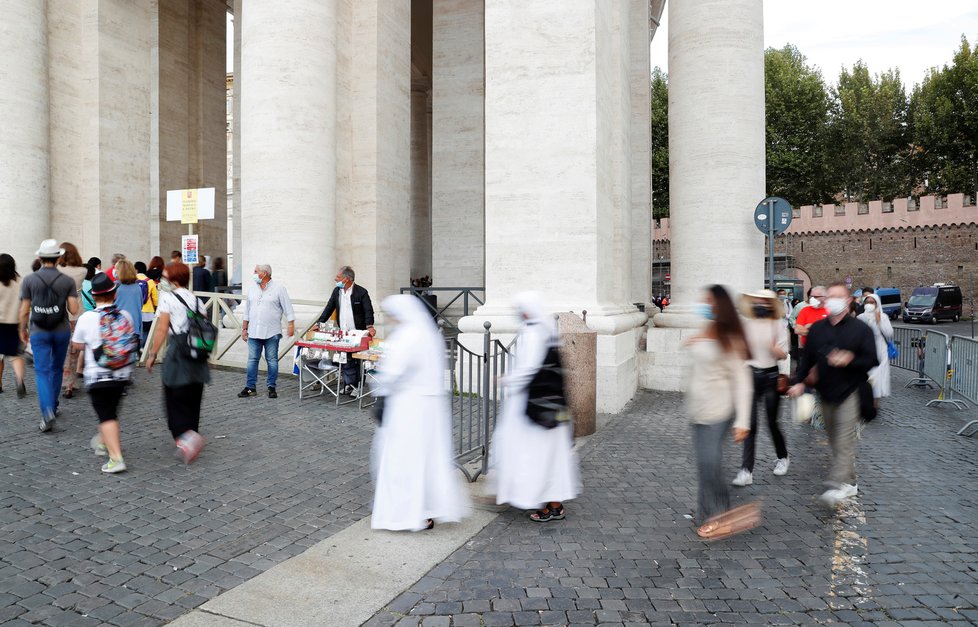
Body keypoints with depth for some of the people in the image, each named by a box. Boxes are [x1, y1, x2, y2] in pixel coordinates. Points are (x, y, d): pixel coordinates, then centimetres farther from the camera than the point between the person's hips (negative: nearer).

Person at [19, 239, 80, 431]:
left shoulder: (29, 280, -6)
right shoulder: (67, 281, -6)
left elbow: (24, 311, -4)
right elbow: (74, 309, -9)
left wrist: (23, 330, 11)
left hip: (38, 332, -1)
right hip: (62, 331, 1)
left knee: (42, 371, -1)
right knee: (57, 369, 17)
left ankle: (47, 411, -16)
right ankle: (53, 406, 28)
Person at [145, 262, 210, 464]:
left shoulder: (167, 297, -3)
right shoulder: (195, 298, 14)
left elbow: (162, 329, -8)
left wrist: (152, 354, -1)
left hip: (178, 354, -6)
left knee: (175, 400, 2)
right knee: (193, 400, 13)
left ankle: (187, 435, -18)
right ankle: (188, 444, 20)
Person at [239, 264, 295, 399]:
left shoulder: (278, 288, -3)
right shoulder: (252, 290, 12)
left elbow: (288, 308, -5)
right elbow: (247, 311, 17)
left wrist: (291, 325, -11)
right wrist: (244, 328, 14)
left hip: (271, 333, -4)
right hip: (254, 332, 4)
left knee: (272, 360, 2)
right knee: (252, 360, 5)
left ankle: (271, 388, 10)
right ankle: (250, 387, 11)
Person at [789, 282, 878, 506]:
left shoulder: (860, 328, -5)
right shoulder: (816, 328, 7)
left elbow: (872, 360, -6)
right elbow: (807, 357, 9)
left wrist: (850, 360, -23)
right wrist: (799, 381, -2)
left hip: (849, 392, -5)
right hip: (826, 392, 5)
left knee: (844, 440, -11)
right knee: (835, 439, 14)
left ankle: (837, 484, -14)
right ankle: (849, 482, 30)